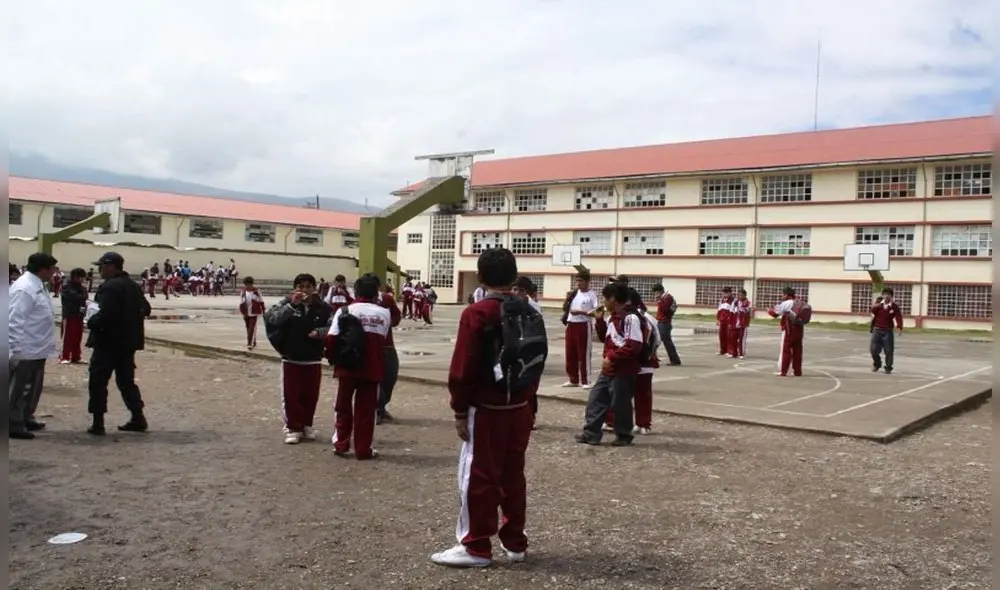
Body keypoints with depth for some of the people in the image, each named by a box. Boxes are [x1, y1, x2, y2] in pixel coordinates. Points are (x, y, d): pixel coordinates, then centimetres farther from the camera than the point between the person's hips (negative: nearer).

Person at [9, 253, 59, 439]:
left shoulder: (37, 286, 11)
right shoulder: (24, 288, -21)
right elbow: (14, 321, -24)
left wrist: (46, 344, 20)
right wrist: (16, 350, -24)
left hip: (37, 349, 10)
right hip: (25, 351, -10)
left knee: (32, 388, 20)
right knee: (19, 390, 0)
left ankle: (26, 419, 32)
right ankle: (13, 425, 8)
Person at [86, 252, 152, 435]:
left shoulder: (109, 287, -17)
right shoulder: (133, 285, 11)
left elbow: (105, 315, -26)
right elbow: (145, 309, 17)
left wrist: (91, 321, -9)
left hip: (109, 341, -8)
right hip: (127, 341, 9)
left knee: (98, 381, 1)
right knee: (126, 380, 15)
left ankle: (98, 423, 1)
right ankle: (138, 419, 15)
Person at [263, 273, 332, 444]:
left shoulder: (322, 308, -3)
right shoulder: (286, 303, -4)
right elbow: (271, 319, -19)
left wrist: (320, 332, -20)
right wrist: (292, 305, -27)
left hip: (313, 360, 1)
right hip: (291, 359, -1)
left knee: (310, 396, 9)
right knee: (291, 395, 3)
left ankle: (306, 425, 26)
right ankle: (293, 428, 14)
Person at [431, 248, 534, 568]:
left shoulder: (476, 314, -13)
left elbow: (463, 368, -16)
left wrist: (460, 410, -8)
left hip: (487, 410, -6)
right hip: (520, 407, 7)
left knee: (479, 478, 2)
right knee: (513, 475, 14)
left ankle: (476, 547, 8)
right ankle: (515, 542, 23)